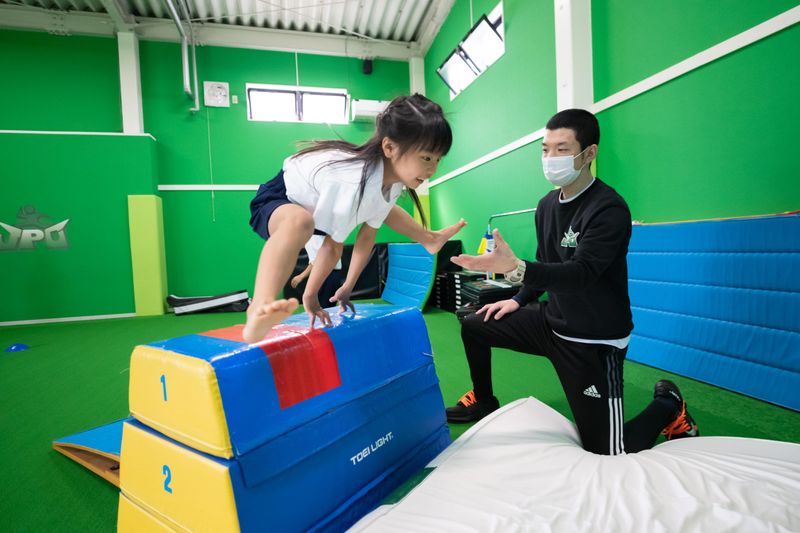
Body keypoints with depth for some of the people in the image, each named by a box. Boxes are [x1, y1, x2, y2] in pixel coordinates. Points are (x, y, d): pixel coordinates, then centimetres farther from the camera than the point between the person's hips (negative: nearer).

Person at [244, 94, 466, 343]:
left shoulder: (393, 175, -14)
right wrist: (310, 296, -16)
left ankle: (428, 239, 44)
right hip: (278, 200, -8)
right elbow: (333, 246, -29)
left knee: (382, 209, 21)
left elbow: (368, 233, -6)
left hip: (316, 201, 8)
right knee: (300, 222, -44)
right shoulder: (355, 184, -39)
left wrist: (348, 286, -1)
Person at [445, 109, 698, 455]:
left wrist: (516, 268, -49)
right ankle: (483, 401, 30)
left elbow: (581, 274, -34)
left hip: (594, 341, -7)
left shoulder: (609, 209, -21)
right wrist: (519, 300, 7)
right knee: (474, 325, 9)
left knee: (607, 456, -4)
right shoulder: (547, 205, 2)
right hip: (551, 322, 7)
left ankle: (668, 405, 25)